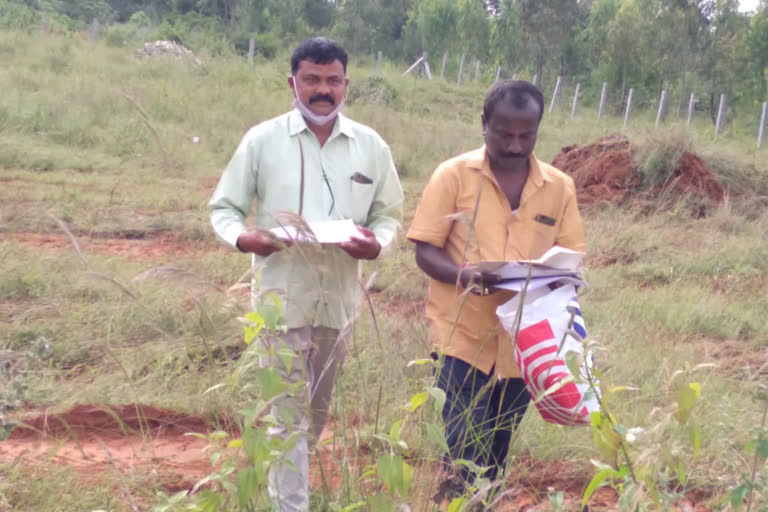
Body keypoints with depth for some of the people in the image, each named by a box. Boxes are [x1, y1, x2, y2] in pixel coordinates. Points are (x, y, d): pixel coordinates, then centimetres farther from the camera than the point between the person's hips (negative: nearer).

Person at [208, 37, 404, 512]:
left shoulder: (371, 146, 2)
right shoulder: (262, 139, -5)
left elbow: (389, 214, 9)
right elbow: (223, 208, 1)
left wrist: (377, 242, -14)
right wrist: (242, 237, -21)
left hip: (340, 296, 4)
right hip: (283, 295, -3)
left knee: (317, 409, 18)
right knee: (289, 412, -1)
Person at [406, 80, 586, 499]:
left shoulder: (560, 188, 2)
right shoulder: (453, 175, -6)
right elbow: (425, 252, -6)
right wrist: (465, 275, -26)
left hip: (523, 344, 3)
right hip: (461, 337, -3)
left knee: (494, 461, 15)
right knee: (466, 459, -10)